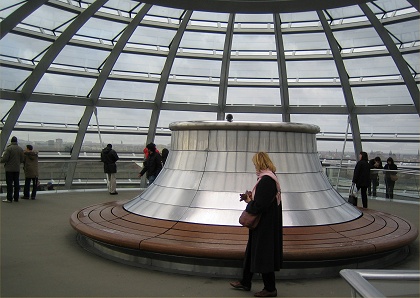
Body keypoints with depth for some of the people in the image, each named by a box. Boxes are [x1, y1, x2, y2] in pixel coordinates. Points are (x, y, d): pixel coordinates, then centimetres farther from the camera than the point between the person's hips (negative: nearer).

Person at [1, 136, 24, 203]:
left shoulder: (9, 148, -11)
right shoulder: (21, 149, 4)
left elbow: (5, 159, -15)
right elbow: (22, 160, 6)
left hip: (9, 169, -4)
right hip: (17, 169, 4)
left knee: (9, 183, -1)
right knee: (16, 183, 9)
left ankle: (9, 198, -2)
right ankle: (16, 198, 12)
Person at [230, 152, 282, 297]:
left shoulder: (265, 180, -24)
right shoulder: (270, 178, 7)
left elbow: (260, 205, -27)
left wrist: (248, 202, -9)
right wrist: (251, 196, 3)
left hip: (265, 225, -10)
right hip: (265, 224, 10)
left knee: (263, 255, 3)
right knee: (251, 252, 19)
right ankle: (245, 283, 33)